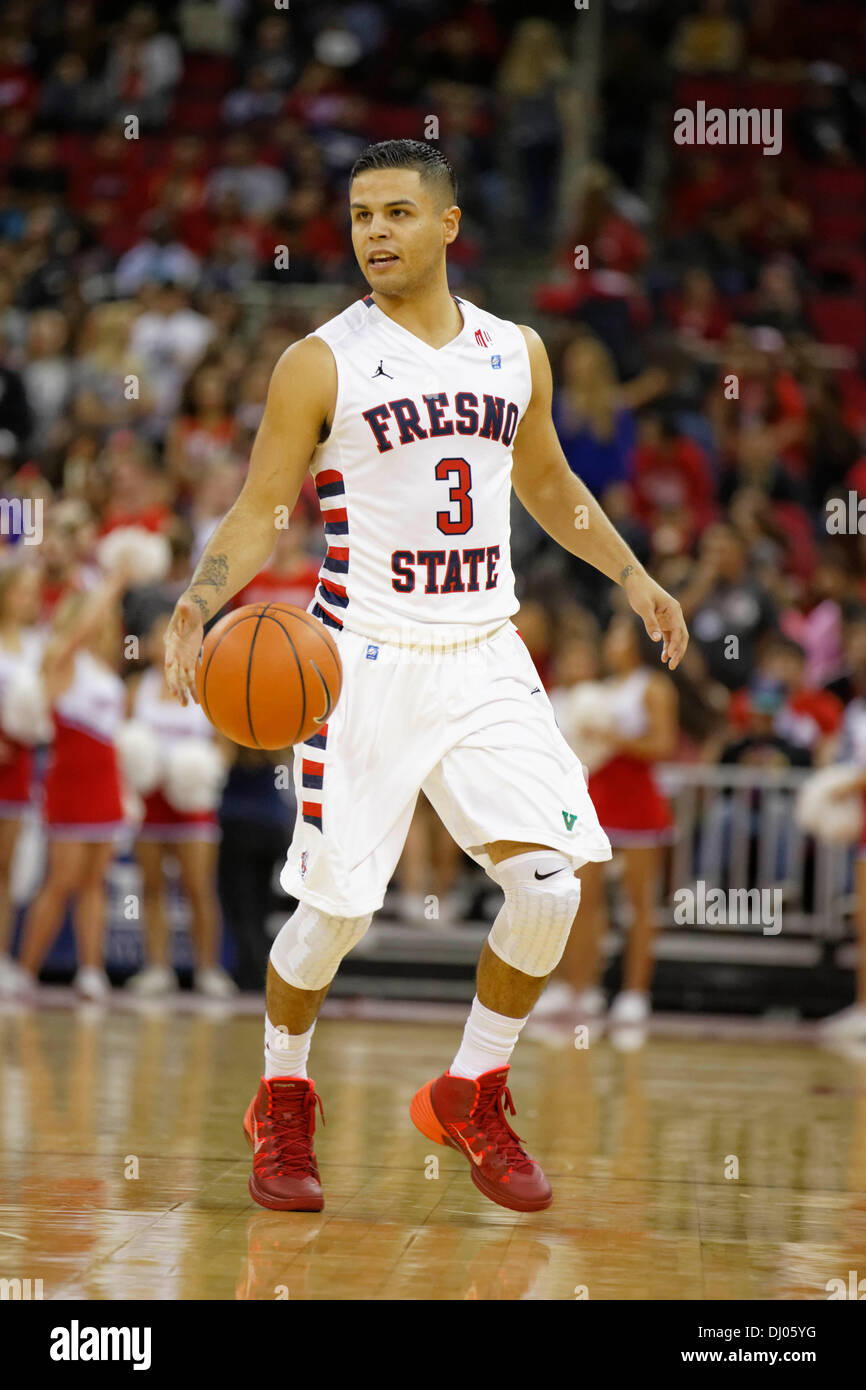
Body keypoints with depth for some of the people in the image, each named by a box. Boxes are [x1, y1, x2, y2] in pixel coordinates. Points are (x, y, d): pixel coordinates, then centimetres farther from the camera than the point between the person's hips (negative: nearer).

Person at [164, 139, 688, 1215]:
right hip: (368, 663, -4)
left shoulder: (515, 353, 8)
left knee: (551, 883, -7)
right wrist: (200, 600, -23)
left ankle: (472, 1096, 14)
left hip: (486, 657, 4)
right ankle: (282, 1104, 23)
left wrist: (630, 573, 17)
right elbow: (257, 513, -6)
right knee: (334, 905, -3)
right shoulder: (321, 364, -6)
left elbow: (550, 487, 24)